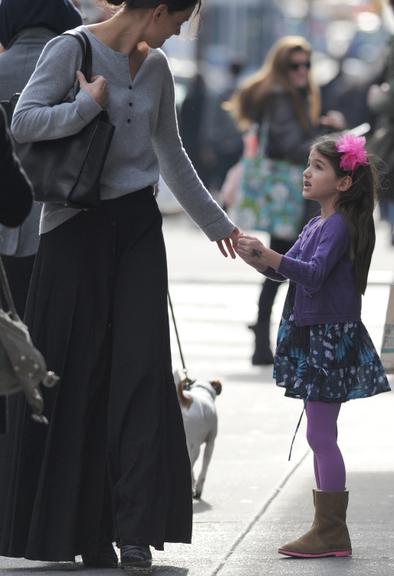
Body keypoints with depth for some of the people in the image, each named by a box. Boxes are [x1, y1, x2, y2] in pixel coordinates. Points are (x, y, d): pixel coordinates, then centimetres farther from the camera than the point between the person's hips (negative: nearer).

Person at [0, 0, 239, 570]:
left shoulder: (155, 67, 13)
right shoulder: (72, 50, -7)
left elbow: (171, 156, 25)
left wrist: (215, 221, 32)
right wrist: (90, 102, -17)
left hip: (138, 227, 5)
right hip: (77, 229, -5)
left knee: (140, 368, -5)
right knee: (77, 374, -2)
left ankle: (133, 528, -7)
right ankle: (76, 527, 7)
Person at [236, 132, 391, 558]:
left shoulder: (340, 225, -13)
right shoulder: (315, 226, 17)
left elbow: (315, 272, -27)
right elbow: (284, 271, 22)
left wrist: (267, 254, -36)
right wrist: (250, 254, 7)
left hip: (332, 338, -10)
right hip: (311, 337, 10)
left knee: (321, 433, -10)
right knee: (320, 435, 11)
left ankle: (332, 533, -8)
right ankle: (327, 528, 16)